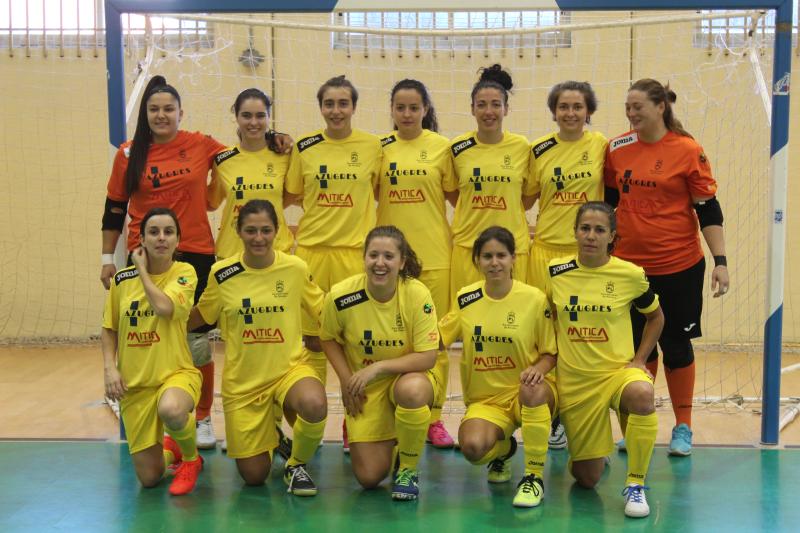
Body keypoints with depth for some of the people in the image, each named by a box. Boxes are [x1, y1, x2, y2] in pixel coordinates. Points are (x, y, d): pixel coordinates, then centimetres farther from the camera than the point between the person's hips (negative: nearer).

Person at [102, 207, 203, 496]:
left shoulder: (184, 272, -6)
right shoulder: (121, 279, 3)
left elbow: (164, 307, -25)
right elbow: (109, 329, 12)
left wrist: (143, 270, -11)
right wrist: (110, 367, -4)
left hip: (176, 373, -3)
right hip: (135, 383, 3)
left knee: (171, 409, -41)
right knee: (148, 477, 0)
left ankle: (191, 458, -6)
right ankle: (169, 449, 39)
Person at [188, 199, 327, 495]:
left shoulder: (296, 268, -7)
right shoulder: (222, 274, -6)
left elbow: (323, 310, 6)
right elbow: (199, 317, 9)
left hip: (290, 368, -1)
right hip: (242, 380, 1)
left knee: (314, 405, -37)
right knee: (253, 476, 2)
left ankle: (297, 465, -4)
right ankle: (268, 433, 39)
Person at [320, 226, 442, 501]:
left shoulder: (418, 295, -20)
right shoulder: (341, 296, -17)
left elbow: (428, 357, -19)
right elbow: (328, 339, 3)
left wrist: (377, 367, -26)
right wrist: (346, 380, -9)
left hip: (409, 377, -1)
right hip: (365, 389, 1)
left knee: (412, 391, -40)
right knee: (369, 478, -8)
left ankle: (408, 469, -12)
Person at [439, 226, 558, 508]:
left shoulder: (535, 299, -7)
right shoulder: (465, 298, 1)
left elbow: (551, 354, -1)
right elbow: (436, 339, 10)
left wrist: (538, 368, -23)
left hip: (525, 392, -2)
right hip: (484, 399, 2)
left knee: (533, 389, -40)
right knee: (472, 448, -30)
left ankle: (534, 477, -21)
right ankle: (503, 448, 12)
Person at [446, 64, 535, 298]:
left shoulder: (522, 147, 1)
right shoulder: (458, 148, 1)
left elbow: (528, 196, 11)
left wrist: (506, 217, 3)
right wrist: (475, 216, 5)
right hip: (467, 244, 0)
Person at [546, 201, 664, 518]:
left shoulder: (630, 275, -6)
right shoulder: (556, 272, -2)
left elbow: (655, 317, 11)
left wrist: (639, 359, 0)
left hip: (618, 370, -1)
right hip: (574, 381, 2)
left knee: (641, 394, -40)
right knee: (587, 479, 3)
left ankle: (635, 484, -20)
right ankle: (595, 454, 43)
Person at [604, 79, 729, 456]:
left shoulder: (688, 150, -8)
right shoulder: (617, 149, 2)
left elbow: (708, 209, -6)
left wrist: (720, 261, -10)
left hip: (679, 267, -3)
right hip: (630, 264, 3)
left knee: (676, 344, 6)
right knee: (638, 346, 10)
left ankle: (683, 428, 20)